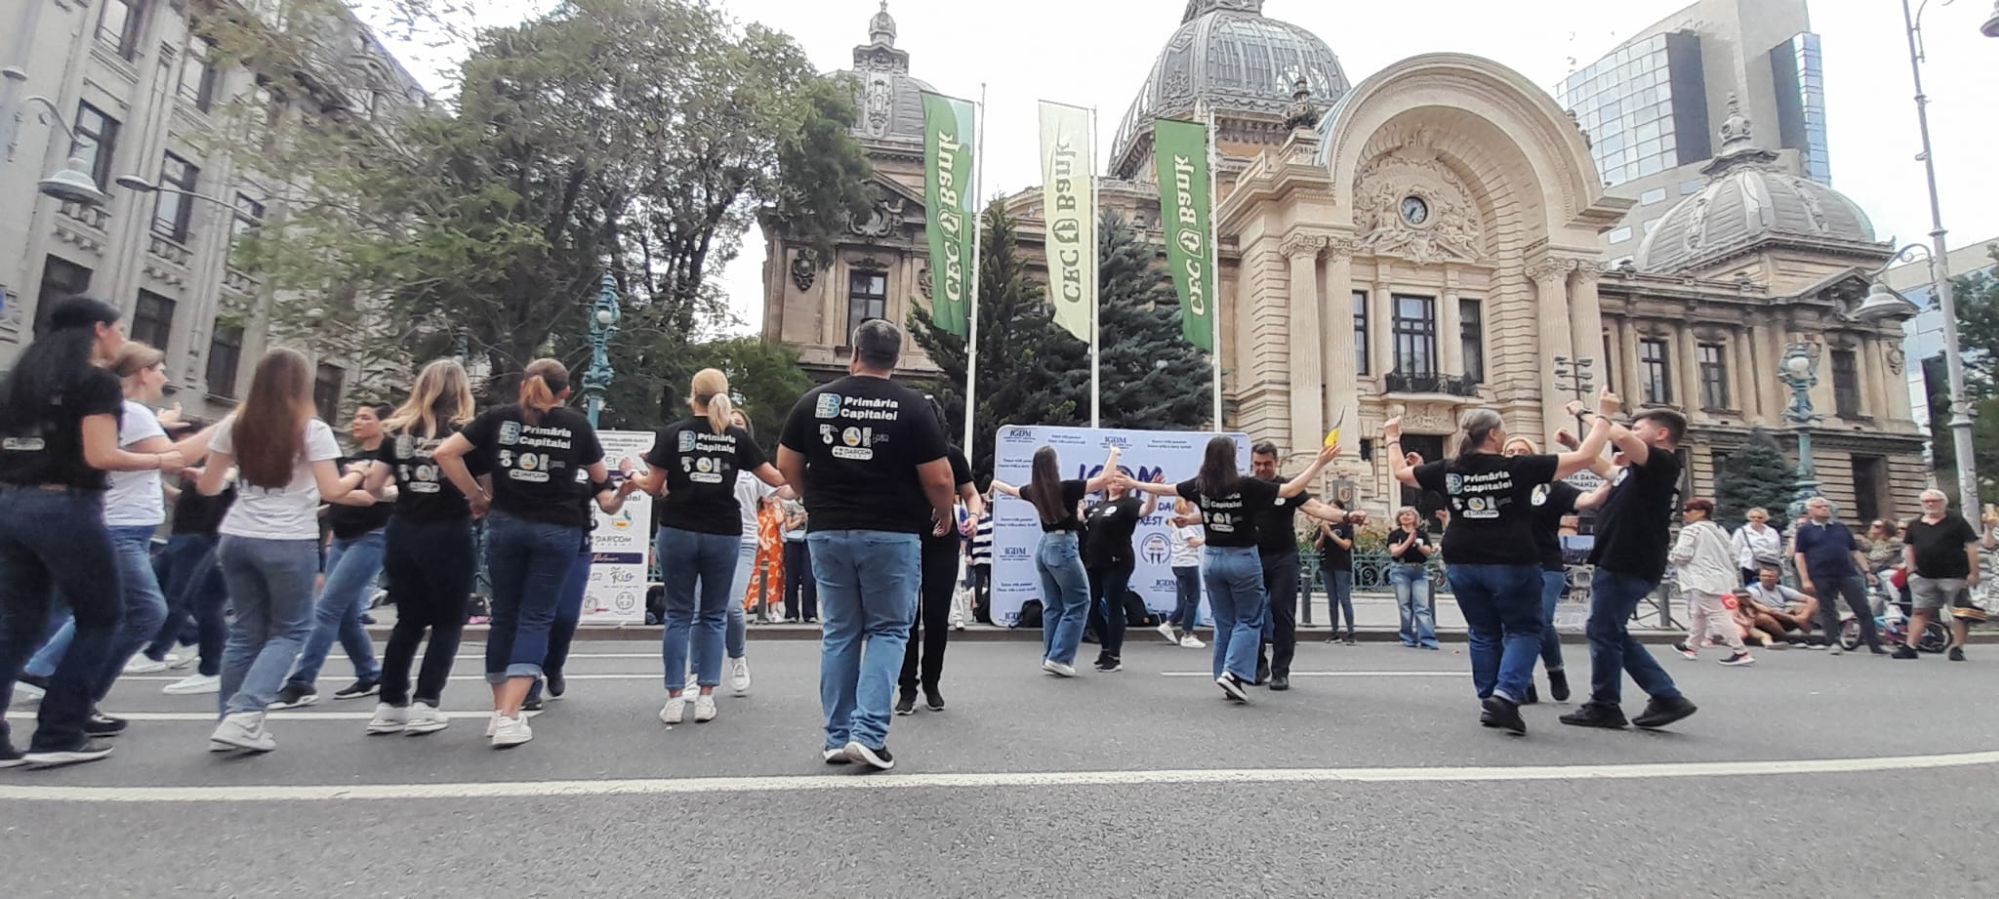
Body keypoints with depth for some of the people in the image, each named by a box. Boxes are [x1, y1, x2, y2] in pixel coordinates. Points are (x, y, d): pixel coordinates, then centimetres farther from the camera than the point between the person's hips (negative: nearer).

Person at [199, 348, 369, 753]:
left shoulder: (236, 426, 6)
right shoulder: (312, 430, -7)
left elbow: (208, 486, 12)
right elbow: (332, 491, -9)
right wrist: (355, 477, 10)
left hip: (237, 538, 5)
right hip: (289, 543, -5)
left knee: (246, 630, 14)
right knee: (290, 630, 8)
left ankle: (233, 721, 18)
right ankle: (243, 716, -4)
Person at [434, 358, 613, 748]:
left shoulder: (498, 417, 5)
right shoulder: (576, 423, 2)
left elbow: (444, 453, -2)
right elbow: (600, 476, 13)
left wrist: (476, 496, 5)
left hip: (506, 524, 2)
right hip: (557, 529, -2)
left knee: (504, 615, 14)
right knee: (536, 618, 1)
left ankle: (499, 710, 22)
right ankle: (509, 716, -8)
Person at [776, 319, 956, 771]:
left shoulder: (815, 400, 3)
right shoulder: (912, 406, -6)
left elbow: (787, 464, 9)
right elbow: (938, 478, -7)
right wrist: (944, 513, 12)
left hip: (828, 533, 3)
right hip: (892, 534, -3)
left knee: (840, 633, 13)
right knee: (888, 631, 8)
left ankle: (838, 737, 17)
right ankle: (868, 733, -1)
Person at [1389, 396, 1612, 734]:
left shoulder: (1447, 470, 0)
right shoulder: (1519, 467, -9)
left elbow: (1400, 472, 15)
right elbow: (1585, 456, -7)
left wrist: (1393, 438, 30)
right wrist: (1604, 414, 3)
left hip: (1462, 564, 4)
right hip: (1512, 564, -4)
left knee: (1483, 633, 16)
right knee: (1523, 630, 9)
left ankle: (1488, 701, 18)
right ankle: (1505, 695, -9)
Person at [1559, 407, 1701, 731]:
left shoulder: (1663, 463, -9)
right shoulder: (1642, 470, 18)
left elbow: (1621, 437, -26)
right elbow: (1606, 469, 35)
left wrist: (1590, 415, -12)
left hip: (1626, 565, -10)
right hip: (1622, 562, 10)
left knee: (1602, 633, -2)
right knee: (1613, 633, 15)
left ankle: (1604, 706, 9)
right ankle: (1667, 698, 16)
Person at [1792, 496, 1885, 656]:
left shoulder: (1841, 528, 15)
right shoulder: (1805, 530, 4)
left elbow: (1855, 551, 17)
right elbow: (1799, 555, -1)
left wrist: (1867, 572, 7)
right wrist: (1805, 579, -9)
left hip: (1848, 574, 3)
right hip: (1821, 577, -3)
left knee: (1864, 609, -1)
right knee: (1827, 611, 3)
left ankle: (1875, 645, 4)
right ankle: (1833, 643, 12)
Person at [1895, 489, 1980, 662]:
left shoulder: (1957, 522, -2)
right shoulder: (1914, 524, 10)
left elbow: (1971, 546, -5)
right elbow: (1909, 547, 18)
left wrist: (1974, 573, -11)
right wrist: (1911, 570, 7)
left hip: (1954, 576, -4)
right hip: (1923, 577, 4)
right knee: (1921, 612, 4)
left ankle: (1957, 648, 6)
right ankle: (1909, 647, 2)